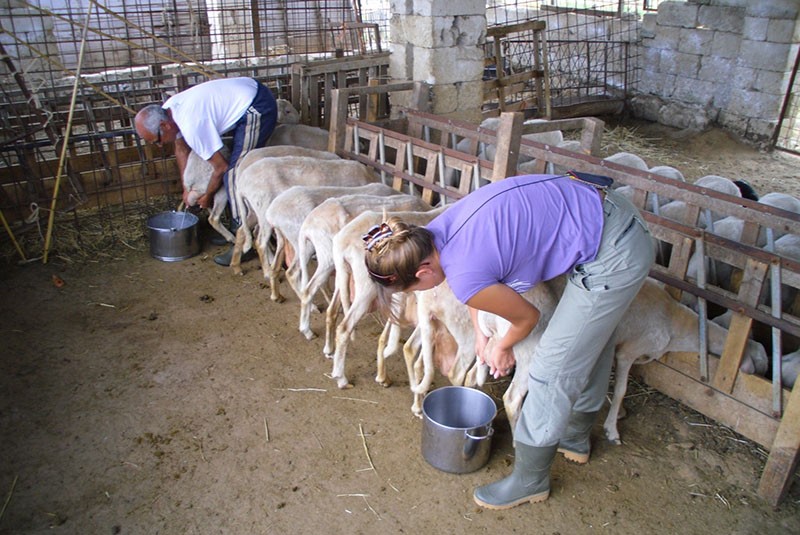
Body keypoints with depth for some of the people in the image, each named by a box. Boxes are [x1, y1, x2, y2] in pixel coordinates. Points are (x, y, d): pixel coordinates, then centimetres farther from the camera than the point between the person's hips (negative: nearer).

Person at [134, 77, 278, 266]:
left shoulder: (191, 124, -26)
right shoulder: (167, 110, 2)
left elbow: (220, 167, -15)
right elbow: (181, 149, 19)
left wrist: (207, 196, 2)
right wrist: (187, 188, 20)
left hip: (257, 108, -10)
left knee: (233, 173, -12)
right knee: (234, 169, 14)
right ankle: (235, 229, 25)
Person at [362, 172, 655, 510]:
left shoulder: (464, 278, -27)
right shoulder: (436, 231, -3)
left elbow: (527, 318, -6)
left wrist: (503, 347, 14)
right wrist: (479, 332, 22)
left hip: (612, 255, -9)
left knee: (552, 371, 3)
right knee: (590, 341, 27)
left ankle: (529, 481, 24)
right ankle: (575, 437, 52)